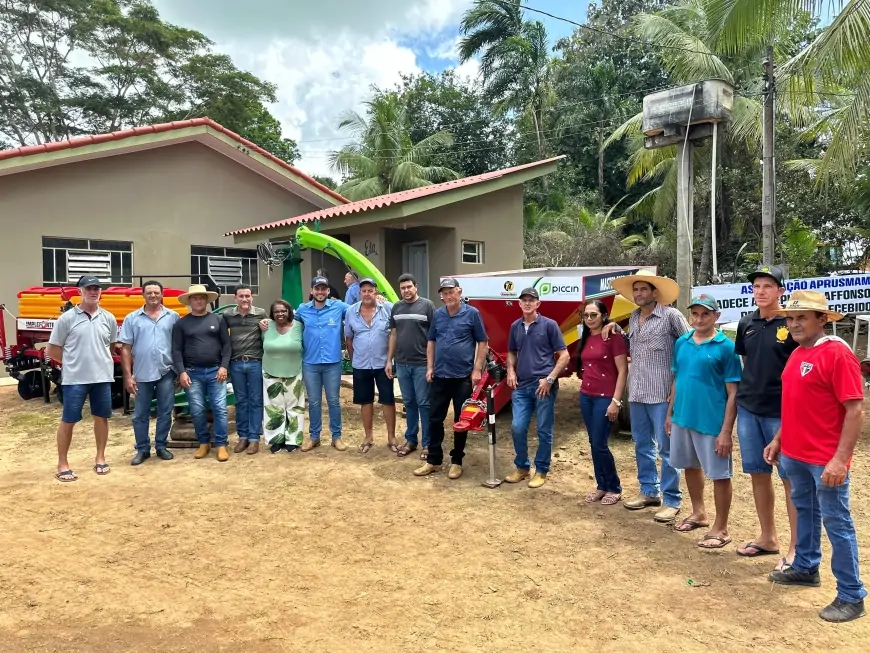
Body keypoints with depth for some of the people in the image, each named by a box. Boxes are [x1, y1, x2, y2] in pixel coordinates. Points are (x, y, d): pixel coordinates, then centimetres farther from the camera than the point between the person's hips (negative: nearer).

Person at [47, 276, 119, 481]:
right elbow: (52, 350, 0)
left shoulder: (108, 318, 5)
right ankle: (62, 464, 14)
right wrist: (72, 363, 2)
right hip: (75, 379, -3)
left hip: (102, 377, 3)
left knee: (101, 418, 11)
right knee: (67, 421, 3)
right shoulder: (67, 318, -5)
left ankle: (100, 458, 25)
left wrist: (101, 360, 8)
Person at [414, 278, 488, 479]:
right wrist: (429, 367, 6)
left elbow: (482, 342, -3)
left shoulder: (472, 313, -5)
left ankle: (456, 461, 19)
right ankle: (433, 460, 18)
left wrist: (477, 370, -9)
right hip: (439, 376, 4)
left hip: (463, 376, -4)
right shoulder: (438, 315, 7)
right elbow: (431, 342, 14)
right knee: (435, 419, 7)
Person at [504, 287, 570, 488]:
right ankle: (522, 467, 20)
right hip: (522, 386, 4)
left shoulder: (549, 325, -5)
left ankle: (541, 471, 18)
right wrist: (510, 371, 5)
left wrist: (550, 378, -13)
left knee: (544, 430, 4)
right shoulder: (515, 326, 9)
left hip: (544, 386, -4)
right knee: (517, 428, 2)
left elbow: (564, 355, -5)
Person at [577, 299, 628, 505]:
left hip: (605, 397, -7)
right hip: (586, 396, 7)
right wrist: (584, 391, 12)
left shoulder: (614, 337, -11)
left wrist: (616, 401, -17)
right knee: (593, 444, 11)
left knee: (600, 445, -4)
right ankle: (601, 486, 23)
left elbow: (623, 371, -13)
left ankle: (615, 488, 14)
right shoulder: (585, 338, 10)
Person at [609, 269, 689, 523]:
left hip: (661, 393, -6)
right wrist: (614, 326, 11)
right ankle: (649, 491, 28)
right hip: (636, 392, 7)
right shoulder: (633, 318, 12)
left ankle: (671, 500, 11)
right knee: (642, 445, 15)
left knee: (666, 448, 0)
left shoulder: (671, 315, -7)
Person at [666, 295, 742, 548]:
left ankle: (720, 529, 20)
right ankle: (699, 513, 39)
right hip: (683, 418, 6)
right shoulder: (681, 343, 5)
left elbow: (733, 393, -12)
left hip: (712, 422, -6)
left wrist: (726, 431, -15)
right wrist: (670, 413, 13)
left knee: (719, 474, 6)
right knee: (690, 466, 20)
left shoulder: (726, 347, -12)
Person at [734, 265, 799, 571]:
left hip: (782, 412, -5)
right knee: (758, 473, 13)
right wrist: (743, 396, 12)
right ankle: (768, 537, 27)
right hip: (748, 409, 6)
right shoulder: (746, 323, 8)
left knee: (790, 478, 2)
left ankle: (796, 548, 13)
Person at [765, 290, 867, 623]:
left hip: (826, 459, -8)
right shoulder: (796, 354, 10)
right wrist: (779, 439, 17)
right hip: (794, 454, 8)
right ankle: (805, 567, 38)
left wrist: (840, 459, -22)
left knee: (837, 522, 2)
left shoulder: (837, 353, -16)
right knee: (804, 511, 21)